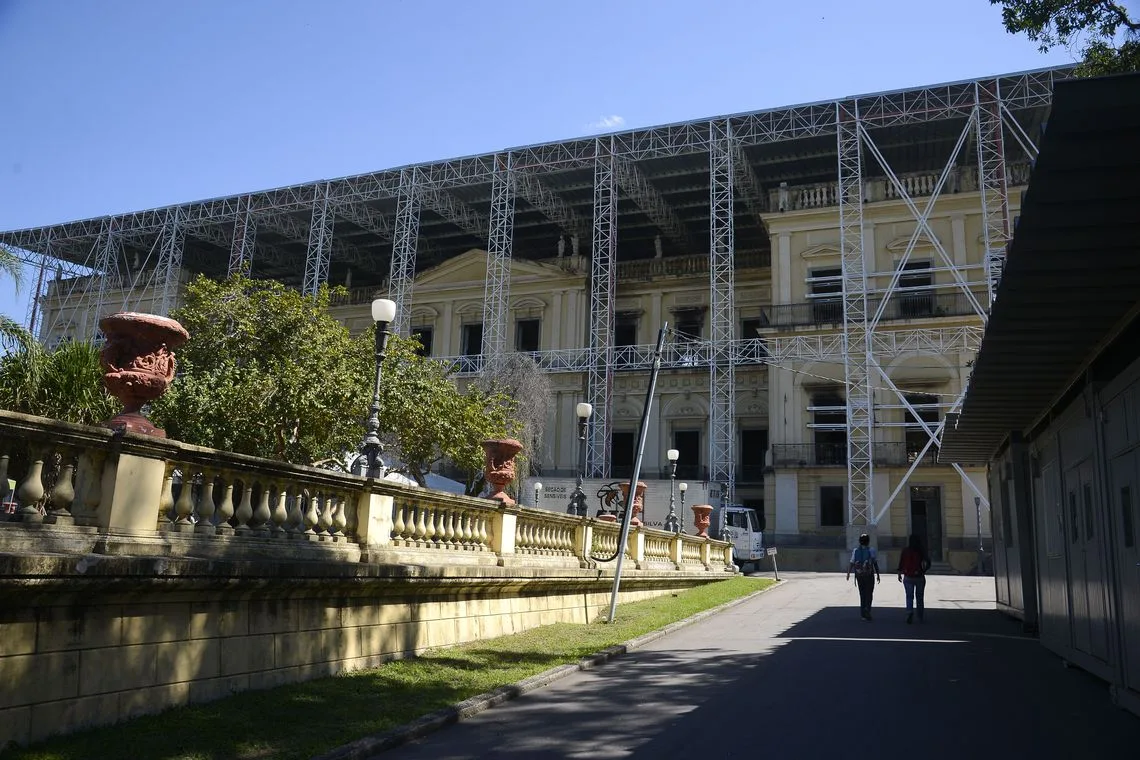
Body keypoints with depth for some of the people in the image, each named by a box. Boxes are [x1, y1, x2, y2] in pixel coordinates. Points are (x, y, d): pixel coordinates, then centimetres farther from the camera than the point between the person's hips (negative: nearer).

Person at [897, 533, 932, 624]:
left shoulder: (905, 551, -5)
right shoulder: (922, 551, -5)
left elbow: (901, 564, -4)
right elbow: (928, 563, -9)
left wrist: (899, 574, 8)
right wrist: (923, 571, 7)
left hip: (908, 577, -1)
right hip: (920, 577, 1)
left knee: (909, 597, 3)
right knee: (920, 597, 14)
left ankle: (910, 613, -20)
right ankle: (920, 617, 21)